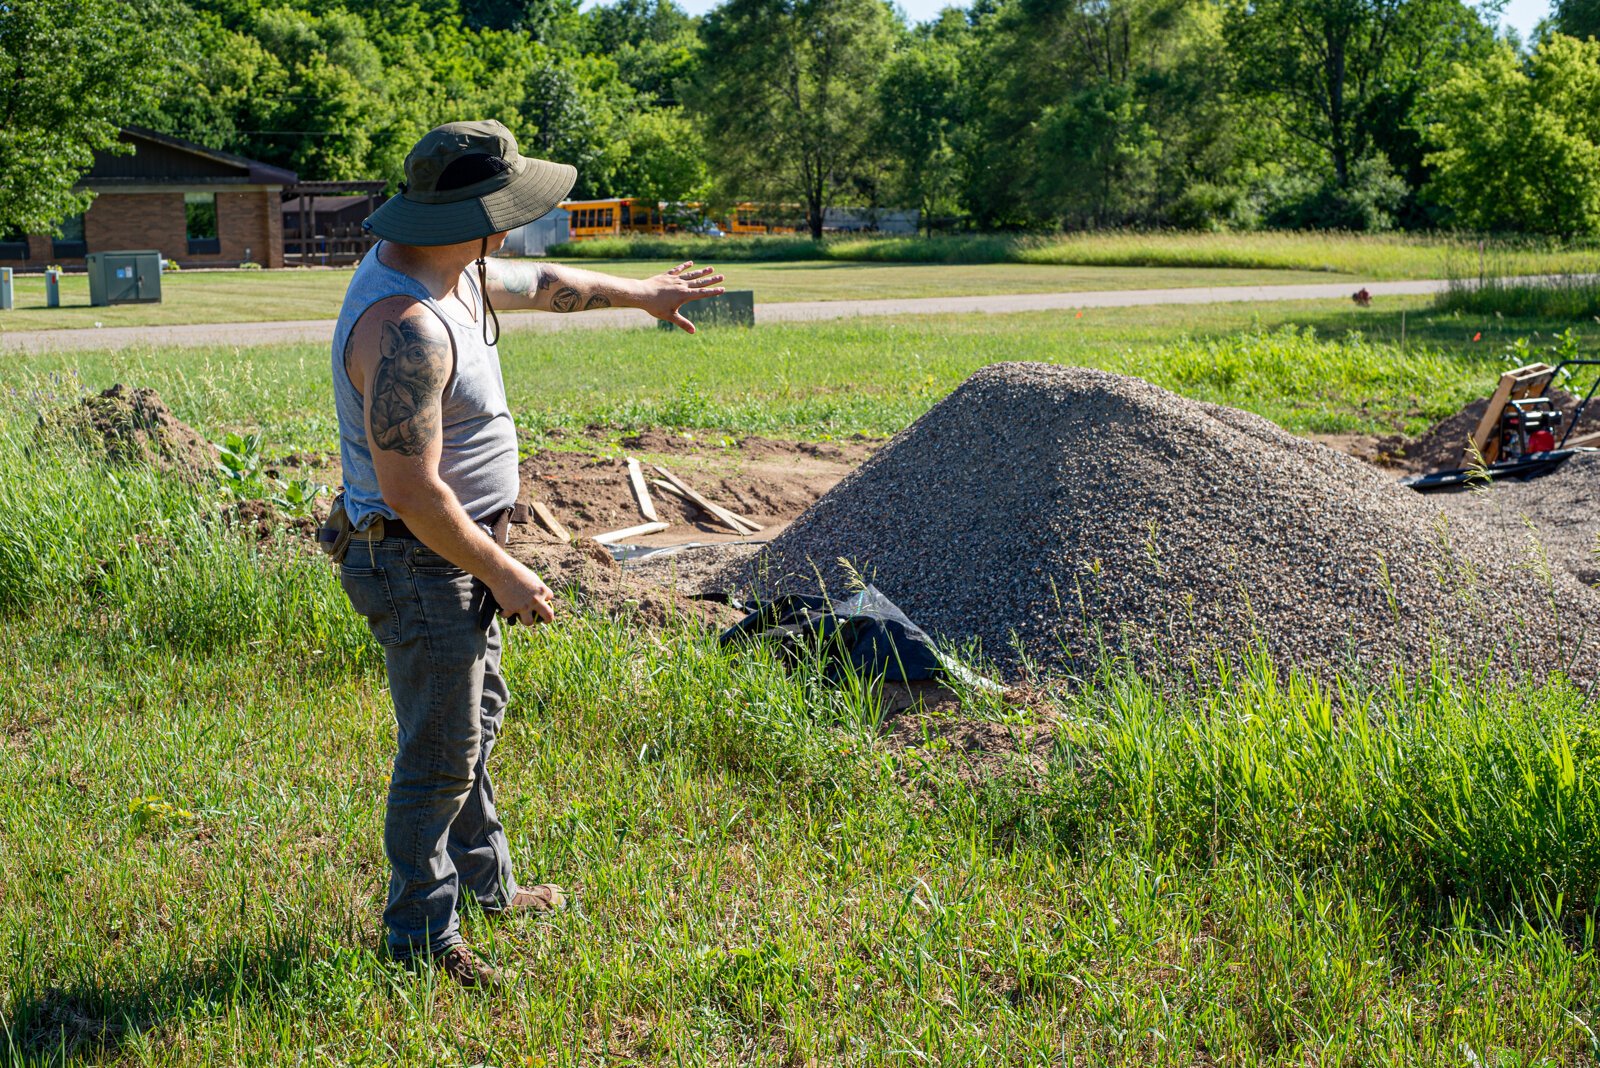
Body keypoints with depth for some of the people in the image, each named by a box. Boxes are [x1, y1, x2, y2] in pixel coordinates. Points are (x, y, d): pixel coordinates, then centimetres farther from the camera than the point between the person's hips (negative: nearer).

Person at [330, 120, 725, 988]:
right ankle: (423, 935, 19)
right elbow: (413, 493, -31)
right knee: (442, 752, 2)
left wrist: (636, 292, 33)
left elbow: (538, 285, 23)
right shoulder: (406, 327, -31)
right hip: (419, 564, -11)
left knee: (476, 713, 25)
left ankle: (484, 879, 43)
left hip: (460, 548, 11)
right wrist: (504, 578, -21)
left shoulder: (446, 269, 1)